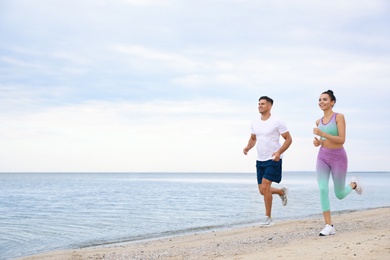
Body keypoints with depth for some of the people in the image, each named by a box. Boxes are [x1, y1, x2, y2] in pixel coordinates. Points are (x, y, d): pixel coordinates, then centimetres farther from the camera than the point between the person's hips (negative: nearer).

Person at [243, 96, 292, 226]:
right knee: (262, 190, 8)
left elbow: (288, 139, -7)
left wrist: (279, 152, -22)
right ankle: (282, 192, 40)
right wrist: (248, 147, -1)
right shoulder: (255, 122, 8)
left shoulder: (277, 122, -10)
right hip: (260, 160, 7)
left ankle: (268, 218, -3)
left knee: (265, 187, -16)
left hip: (273, 160, -7)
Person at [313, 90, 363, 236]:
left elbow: (341, 140, -18)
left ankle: (353, 184, 41)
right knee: (322, 190, -15)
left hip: (338, 158, -4)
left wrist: (322, 134, -25)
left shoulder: (339, 117, -9)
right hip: (322, 157, 4)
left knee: (340, 195, 6)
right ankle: (329, 226, -10)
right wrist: (317, 142, -1)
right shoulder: (319, 122, 8)